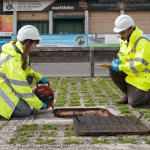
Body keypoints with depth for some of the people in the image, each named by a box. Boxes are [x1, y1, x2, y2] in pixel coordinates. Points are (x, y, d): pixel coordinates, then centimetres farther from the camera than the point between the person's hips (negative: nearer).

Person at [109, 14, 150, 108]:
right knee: (113, 72, -13)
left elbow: (140, 65, -29)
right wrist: (119, 61, -6)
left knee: (134, 103, -15)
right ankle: (129, 95, 4)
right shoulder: (124, 40, 4)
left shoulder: (142, 42, -24)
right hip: (131, 73, 8)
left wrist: (120, 67, -25)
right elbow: (122, 55, 18)